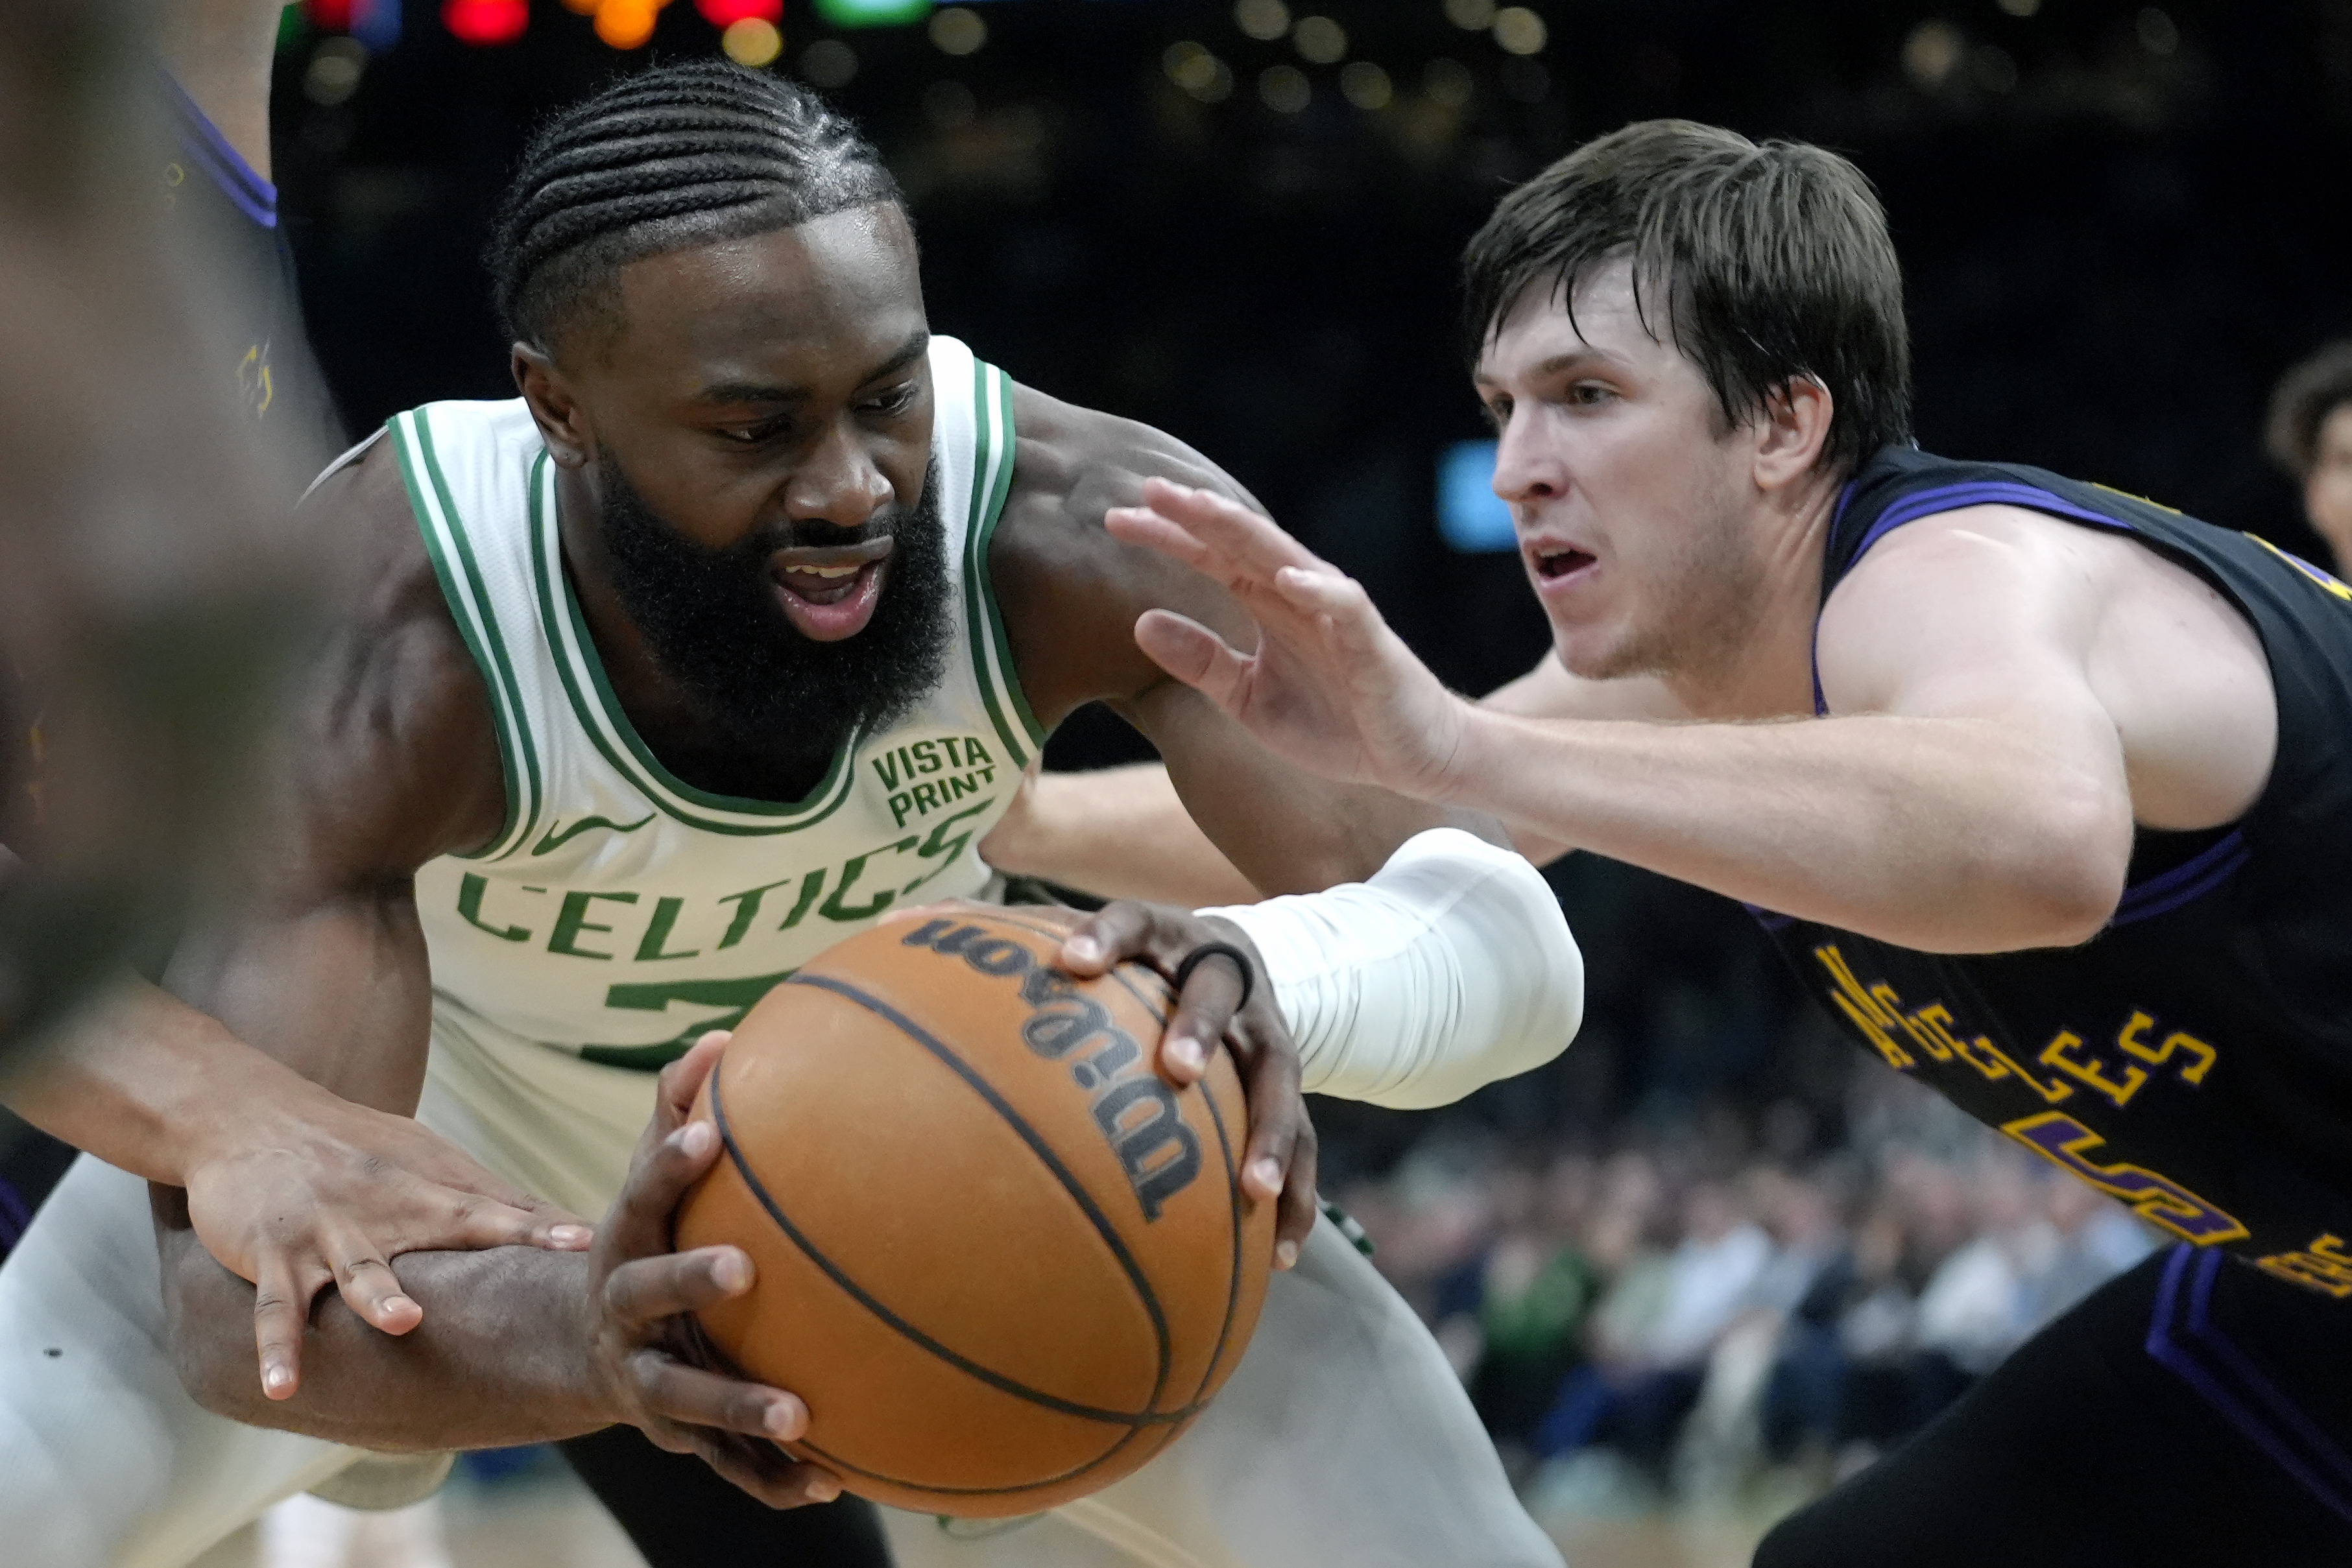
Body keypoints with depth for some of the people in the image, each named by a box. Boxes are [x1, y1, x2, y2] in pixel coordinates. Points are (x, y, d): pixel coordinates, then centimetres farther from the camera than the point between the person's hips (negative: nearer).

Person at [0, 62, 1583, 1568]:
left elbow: (1505, 938, -33)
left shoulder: (1074, 524, -34)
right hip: (453, 1106, -1)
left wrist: (1264, 977, -57)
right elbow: (231, 1292, -45)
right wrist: (574, 1341, -66)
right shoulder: (358, 649, -39)